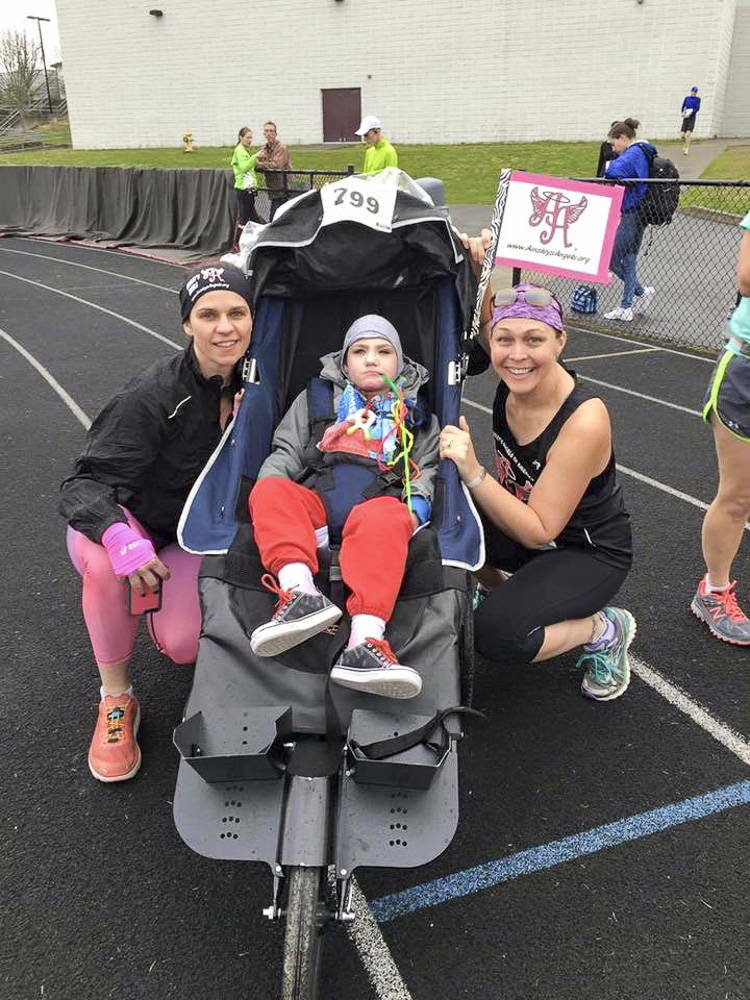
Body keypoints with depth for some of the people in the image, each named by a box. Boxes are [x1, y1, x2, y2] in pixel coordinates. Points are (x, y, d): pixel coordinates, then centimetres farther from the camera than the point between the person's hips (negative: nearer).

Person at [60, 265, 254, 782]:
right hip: (133, 521, -2)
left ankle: (162, 601, 18)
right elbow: (85, 482, -27)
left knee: (184, 645, -21)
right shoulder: (155, 394, -25)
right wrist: (119, 536, -48)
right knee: (102, 558, -38)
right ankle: (116, 698, -15)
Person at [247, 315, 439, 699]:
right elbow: (286, 453, 20)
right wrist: (268, 496, -1)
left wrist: (416, 504, -4)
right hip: (314, 498, 2)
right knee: (270, 491, -30)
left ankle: (366, 641, -54)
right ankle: (300, 592, -50)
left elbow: (427, 468, 19)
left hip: (377, 502, -1)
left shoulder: (416, 414, 27)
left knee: (387, 519, -38)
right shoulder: (315, 399, 27)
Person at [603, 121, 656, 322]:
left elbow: (613, 172, -31)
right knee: (629, 260, 14)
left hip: (633, 215, -10)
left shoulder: (634, 153, -15)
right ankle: (626, 308, 20)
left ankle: (641, 292, 9)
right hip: (638, 215, 10)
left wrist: (609, 165, -10)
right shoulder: (643, 152, 15)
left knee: (610, 258, -1)